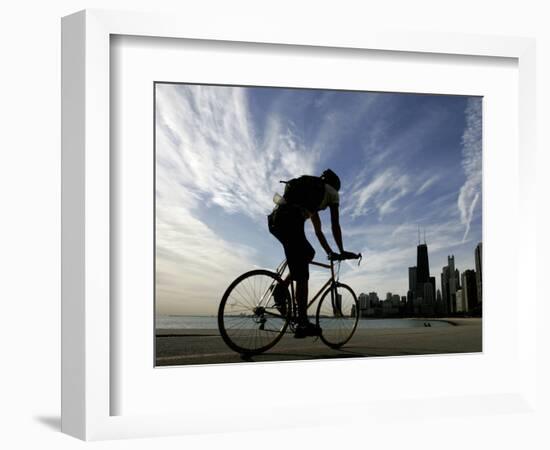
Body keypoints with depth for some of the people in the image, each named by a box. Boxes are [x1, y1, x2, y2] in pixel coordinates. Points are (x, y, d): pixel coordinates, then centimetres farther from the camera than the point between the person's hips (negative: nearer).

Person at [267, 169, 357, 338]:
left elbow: (318, 231, 40)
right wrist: (342, 251, 23)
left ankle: (282, 287, 7)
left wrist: (329, 252, 43)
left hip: (275, 218, 7)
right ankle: (303, 324, -7)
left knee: (308, 253, 24)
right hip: (290, 220, -7)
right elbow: (335, 225, 16)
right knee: (302, 276, -5)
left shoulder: (312, 193, 39)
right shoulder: (332, 192, 20)